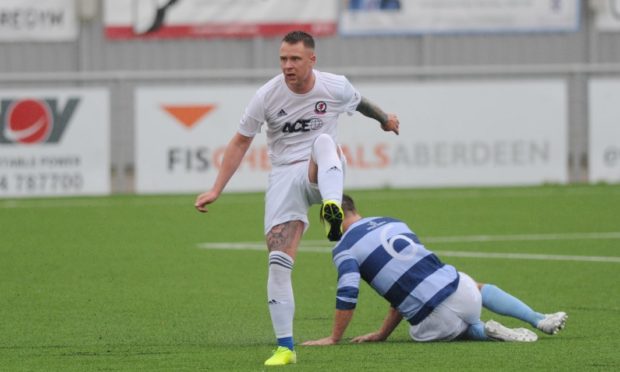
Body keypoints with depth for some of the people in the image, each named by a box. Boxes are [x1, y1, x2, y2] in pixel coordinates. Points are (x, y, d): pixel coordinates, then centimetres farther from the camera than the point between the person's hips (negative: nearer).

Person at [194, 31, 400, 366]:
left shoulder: (336, 88, -5)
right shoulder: (267, 96, -7)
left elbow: (360, 103, 19)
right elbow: (240, 142, 3)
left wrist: (384, 119, 38)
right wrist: (216, 190, -1)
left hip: (323, 174, -1)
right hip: (284, 176, 1)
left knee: (323, 142, -37)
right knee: (278, 260, -13)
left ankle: (333, 209, -63)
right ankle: (285, 347, -8)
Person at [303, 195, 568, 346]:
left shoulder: (345, 249, -1)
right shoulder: (394, 223, 18)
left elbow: (347, 295, -14)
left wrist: (334, 338, -3)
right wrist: (383, 333, 28)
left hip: (434, 320, -5)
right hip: (459, 289, 5)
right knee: (481, 288, 42)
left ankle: (482, 331, 8)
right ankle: (538, 320, 26)